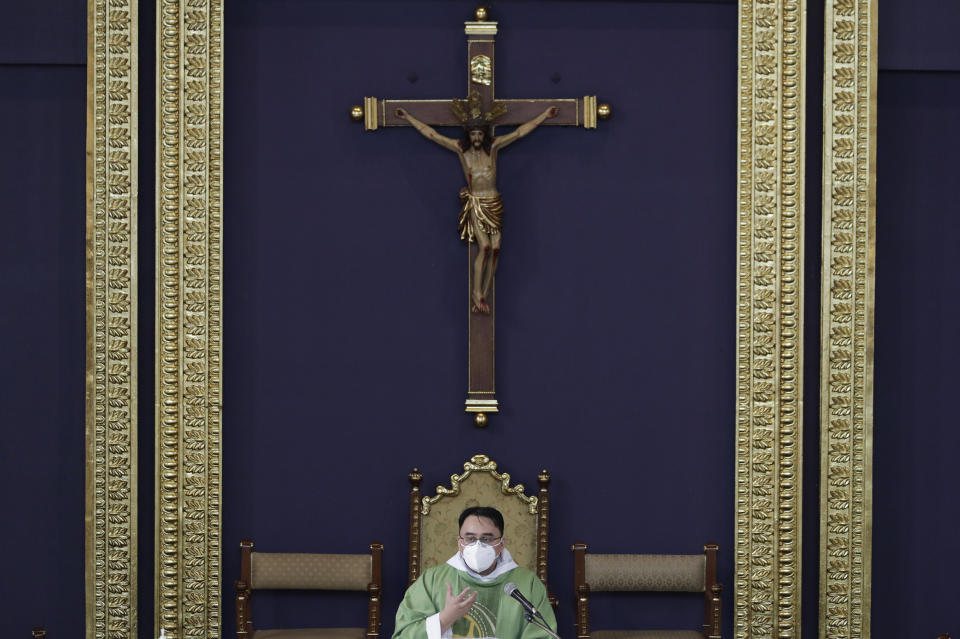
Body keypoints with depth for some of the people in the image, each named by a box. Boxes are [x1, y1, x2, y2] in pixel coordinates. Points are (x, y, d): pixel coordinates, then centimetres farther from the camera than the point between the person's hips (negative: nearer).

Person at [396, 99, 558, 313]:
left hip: (494, 204, 3)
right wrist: (408, 118, -1)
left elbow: (520, 132, 3)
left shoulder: (493, 147, 1)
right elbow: (431, 134, -1)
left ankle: (483, 296, 3)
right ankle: (477, 293, -10)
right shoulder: (460, 149, -2)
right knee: (484, 247, -19)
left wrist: (544, 116, 3)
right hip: (475, 205, -3)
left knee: (495, 249, -4)